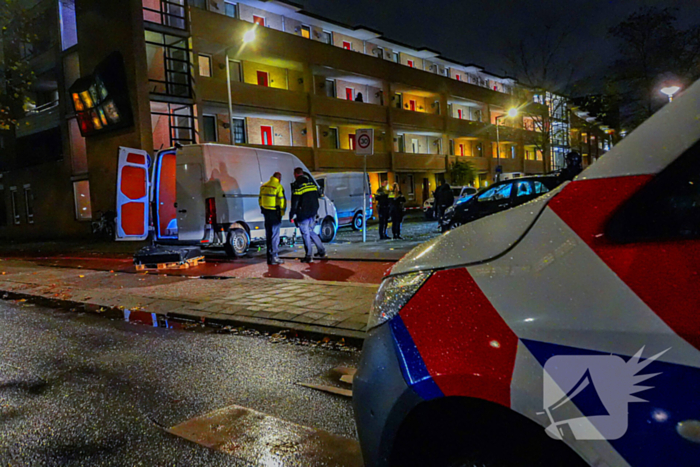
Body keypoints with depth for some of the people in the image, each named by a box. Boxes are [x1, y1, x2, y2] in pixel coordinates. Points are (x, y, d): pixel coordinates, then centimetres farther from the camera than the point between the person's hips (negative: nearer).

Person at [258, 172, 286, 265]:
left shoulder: (263, 186, 12)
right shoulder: (278, 187, -12)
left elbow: (260, 199, 18)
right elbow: (281, 201, -15)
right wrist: (282, 212, -8)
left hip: (266, 213, 7)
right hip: (275, 214, -7)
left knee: (268, 235, 14)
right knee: (275, 235, -3)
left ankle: (269, 257, 21)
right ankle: (274, 258, -3)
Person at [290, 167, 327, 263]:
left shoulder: (297, 185, -11)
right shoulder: (312, 183, 11)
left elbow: (295, 202, -15)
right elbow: (318, 196, 18)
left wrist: (292, 215, -10)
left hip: (303, 214, -7)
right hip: (313, 213, 7)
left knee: (305, 234, 0)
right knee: (311, 231, 20)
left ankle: (309, 257, 2)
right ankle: (322, 251, 21)